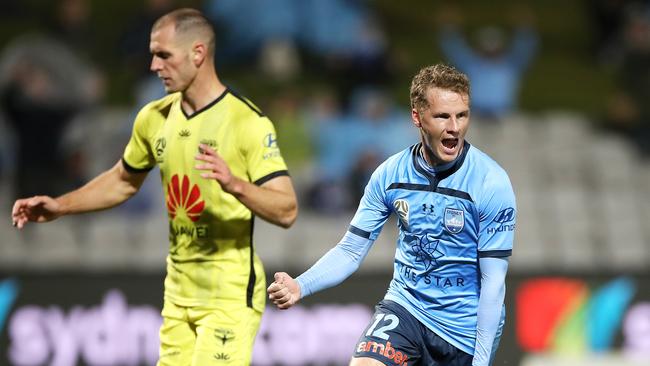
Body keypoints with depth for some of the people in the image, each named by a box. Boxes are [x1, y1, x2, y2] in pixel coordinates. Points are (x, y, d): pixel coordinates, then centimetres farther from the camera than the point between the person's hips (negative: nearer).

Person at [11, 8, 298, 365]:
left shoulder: (248, 121, -14)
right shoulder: (154, 118, 7)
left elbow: (287, 211, -19)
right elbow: (122, 180, 25)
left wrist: (234, 184, -36)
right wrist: (60, 206, 14)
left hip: (230, 296, -7)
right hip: (178, 293, 7)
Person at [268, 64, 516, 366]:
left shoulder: (492, 182, -14)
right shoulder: (390, 174, -3)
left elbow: (493, 280, -13)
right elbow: (351, 250, 2)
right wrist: (300, 287, -16)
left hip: (464, 326, -2)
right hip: (404, 305, 2)